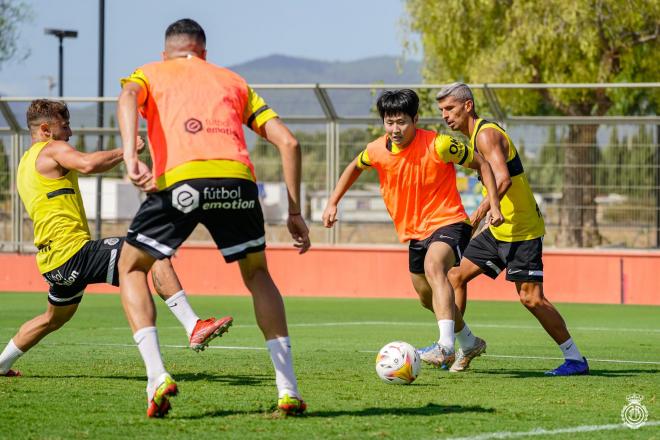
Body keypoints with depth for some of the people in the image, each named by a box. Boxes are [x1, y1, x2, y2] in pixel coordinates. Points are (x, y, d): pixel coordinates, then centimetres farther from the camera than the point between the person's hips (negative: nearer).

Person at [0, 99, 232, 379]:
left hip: (51, 262, 10)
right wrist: (126, 151, -15)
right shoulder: (53, 150, -5)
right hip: (74, 250, -10)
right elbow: (88, 164, -26)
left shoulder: (25, 164, 23)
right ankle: (195, 329, -28)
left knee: (55, 318, 33)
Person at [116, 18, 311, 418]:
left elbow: (128, 96, -1)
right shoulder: (233, 81, 33)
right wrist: (295, 213, 26)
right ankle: (289, 389, 15)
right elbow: (288, 142, 23)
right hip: (237, 178, 2)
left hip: (179, 180, -2)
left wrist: (131, 157, -14)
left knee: (132, 268, 21)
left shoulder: (150, 73, 26)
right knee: (258, 275, 26)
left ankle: (157, 376, 2)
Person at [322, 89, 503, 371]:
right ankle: (468, 342, 47)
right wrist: (333, 203, 15)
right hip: (415, 231, 7)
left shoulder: (438, 145, -19)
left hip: (448, 223, -7)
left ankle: (446, 346, -48)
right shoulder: (377, 151, -5)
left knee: (433, 266, -37)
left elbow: (481, 165, -8)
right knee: (427, 297, 20)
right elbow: (354, 168, 20)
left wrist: (494, 205, -15)